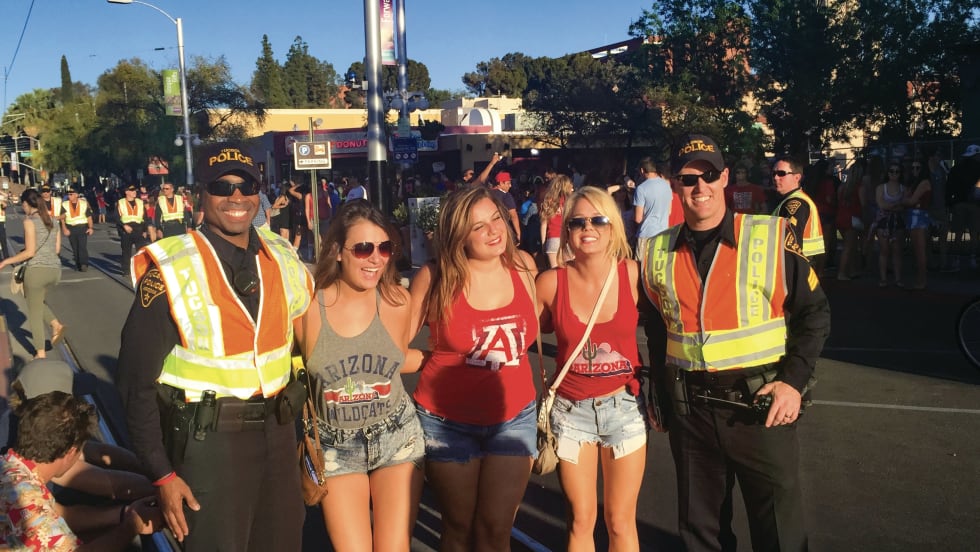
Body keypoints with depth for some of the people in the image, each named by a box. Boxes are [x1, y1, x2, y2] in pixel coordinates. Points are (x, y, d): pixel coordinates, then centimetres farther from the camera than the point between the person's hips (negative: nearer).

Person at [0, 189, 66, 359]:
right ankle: (56, 325, 9)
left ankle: (40, 353, 12)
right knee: (37, 302, 30)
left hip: (37, 270, -6)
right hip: (55, 270, 6)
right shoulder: (52, 220, 11)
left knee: (34, 313, 8)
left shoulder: (30, 221, -8)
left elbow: (30, 252, -12)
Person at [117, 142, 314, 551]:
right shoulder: (171, 271, -13)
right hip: (209, 440, -4)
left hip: (278, 431, 5)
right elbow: (137, 382, -10)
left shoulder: (283, 259, 1)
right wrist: (162, 474, -11)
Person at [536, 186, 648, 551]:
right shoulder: (550, 283, -10)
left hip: (625, 407, 0)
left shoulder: (633, 274, -10)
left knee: (620, 522, 10)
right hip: (572, 410, 0)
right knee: (581, 520, 11)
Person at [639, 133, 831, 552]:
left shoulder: (772, 237, -8)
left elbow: (814, 313, -3)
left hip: (760, 404, -3)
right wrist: (659, 392, 12)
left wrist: (794, 380, -12)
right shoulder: (657, 251, 3)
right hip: (687, 410, 3)